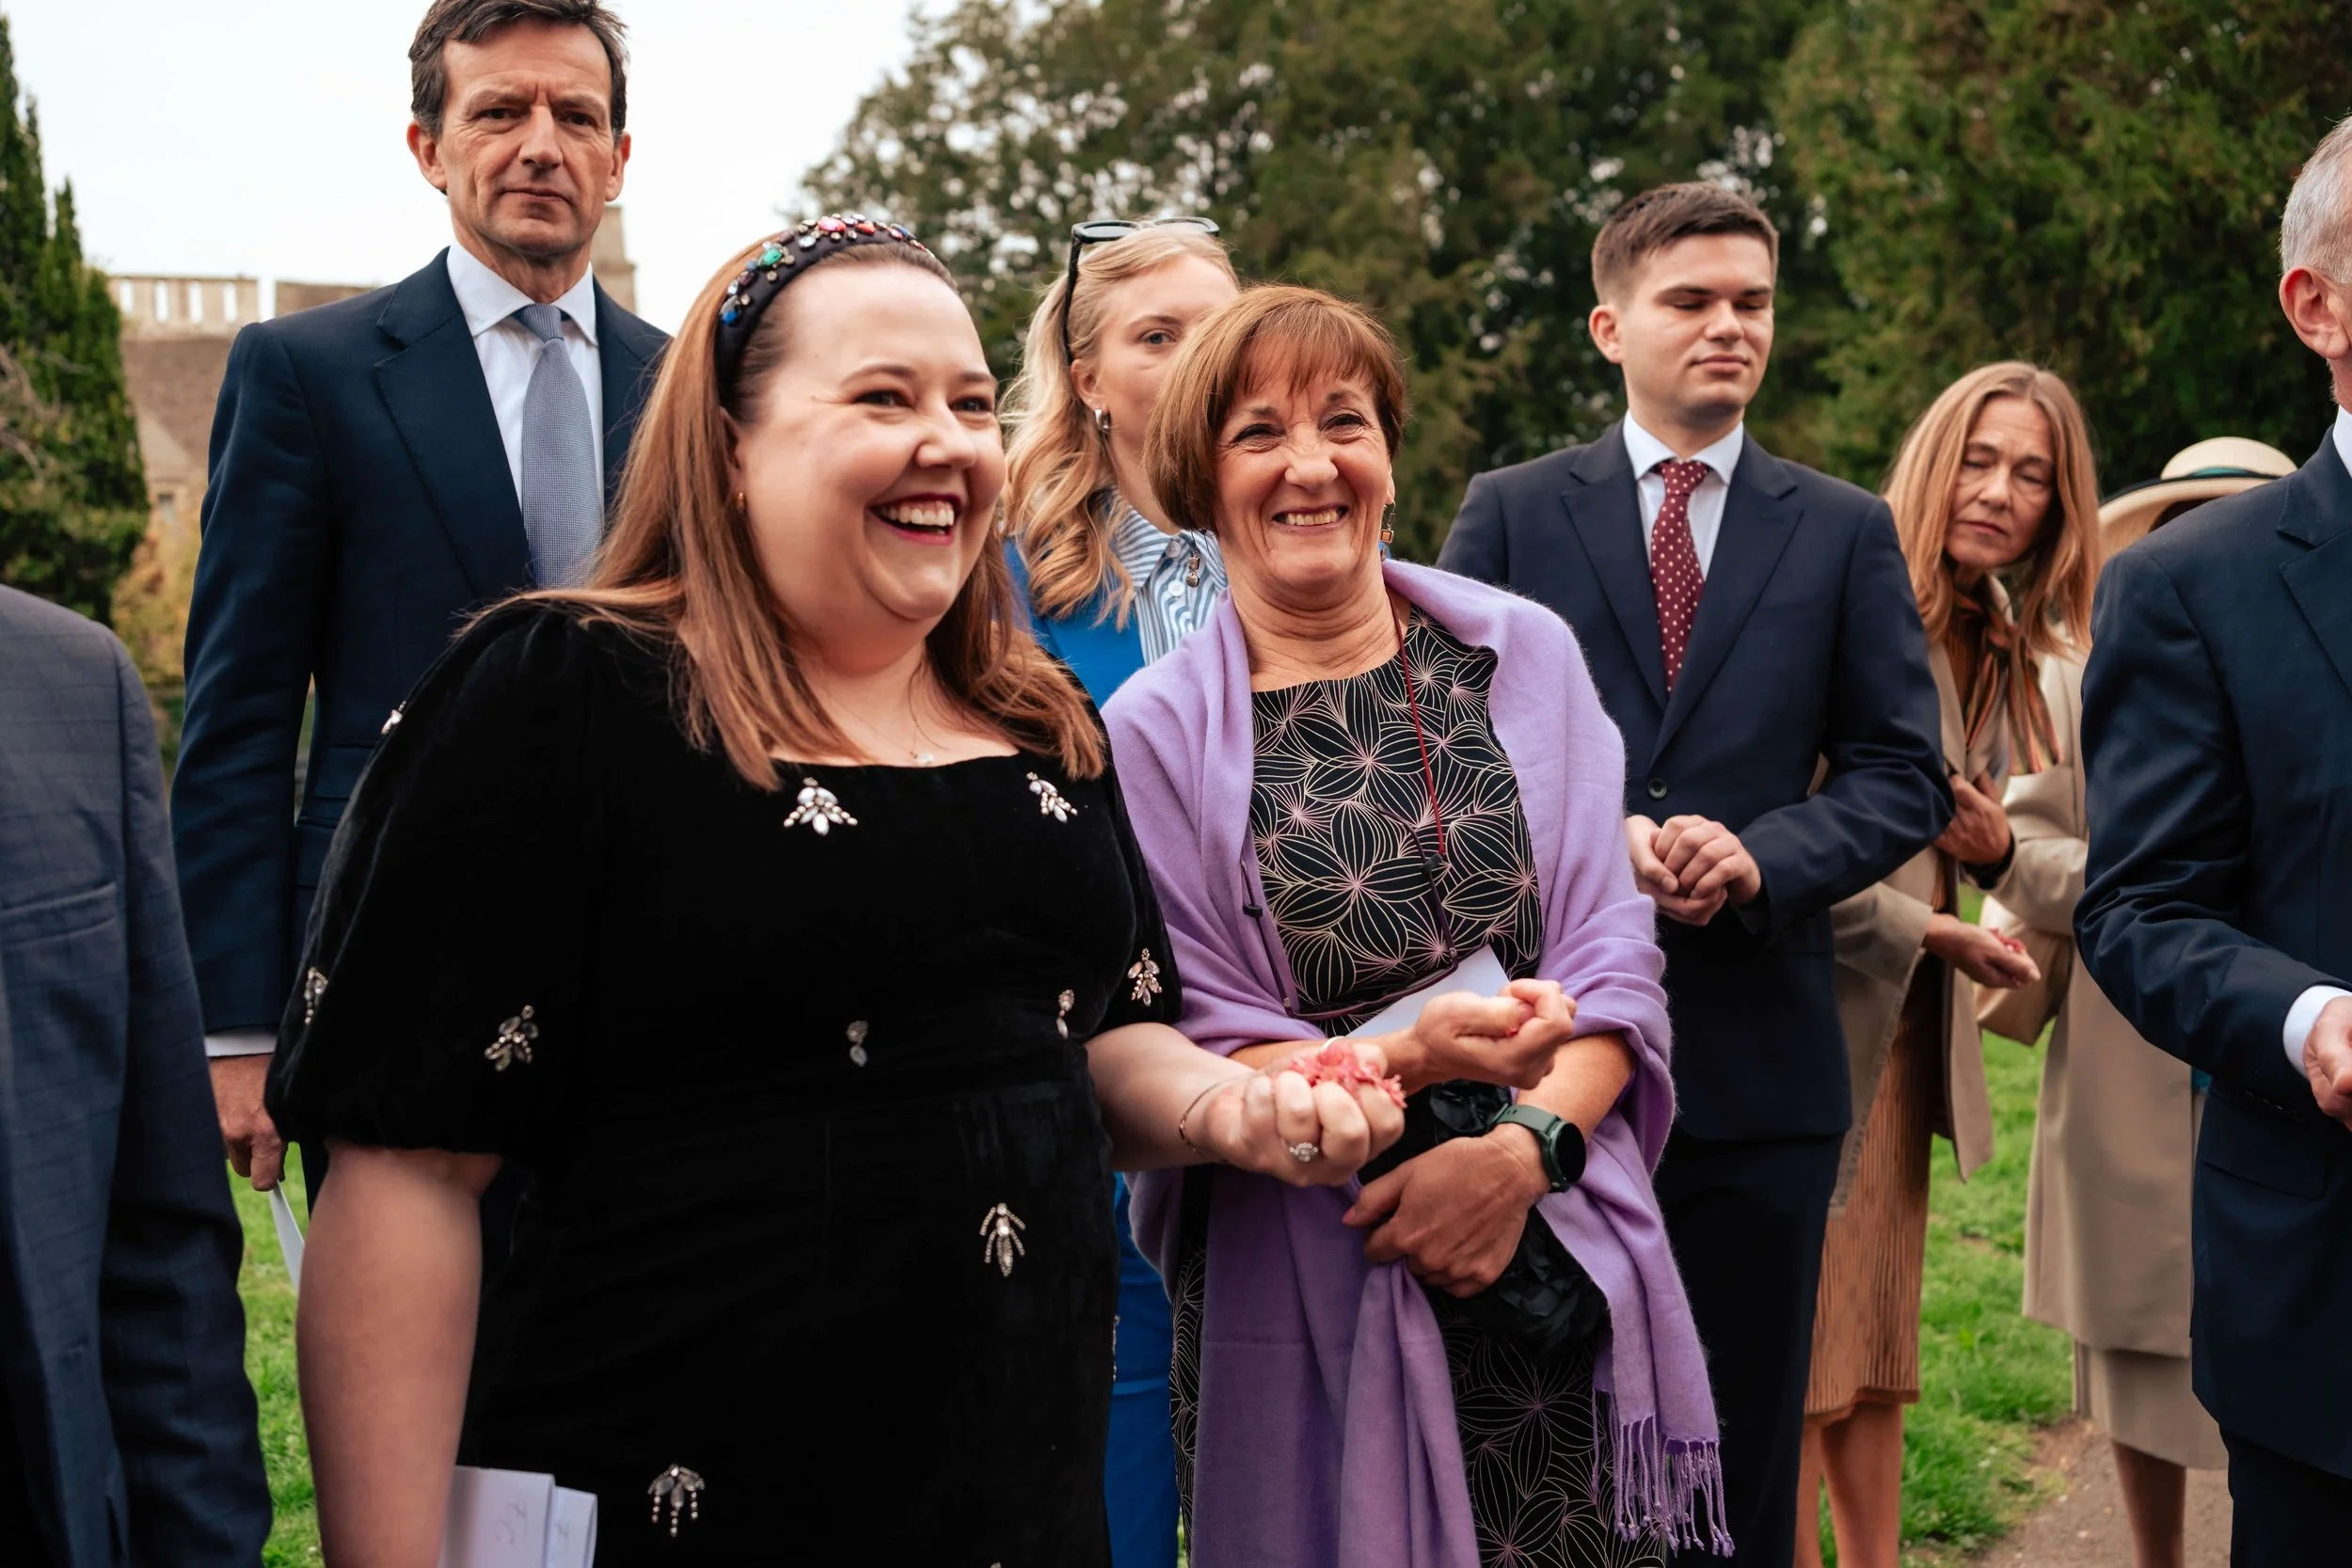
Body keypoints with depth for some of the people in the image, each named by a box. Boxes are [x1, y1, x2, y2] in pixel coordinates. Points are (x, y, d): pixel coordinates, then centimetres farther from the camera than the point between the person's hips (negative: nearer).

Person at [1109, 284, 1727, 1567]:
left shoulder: (1524, 655, 4)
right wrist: (1412, 1056, -21)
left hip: (1561, 1259, 2)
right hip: (1303, 1306, -2)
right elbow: (1199, 1057, -4)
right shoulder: (1157, 730, -3)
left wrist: (1524, 1145, -15)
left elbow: (1611, 954, 2)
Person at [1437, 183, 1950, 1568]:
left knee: (1743, 1442, 10)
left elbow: (1905, 777, 4)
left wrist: (1764, 858, -14)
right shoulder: (1509, 513, 6)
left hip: (1759, 1047, 1)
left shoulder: (1847, 533, 8)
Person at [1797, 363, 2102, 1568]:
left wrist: (1994, 849, -2)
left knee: (1878, 1344, 14)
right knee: (1800, 1345, -1)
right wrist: (1924, 930, -14)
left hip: (1906, 1030, 8)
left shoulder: (2006, 655, 12)